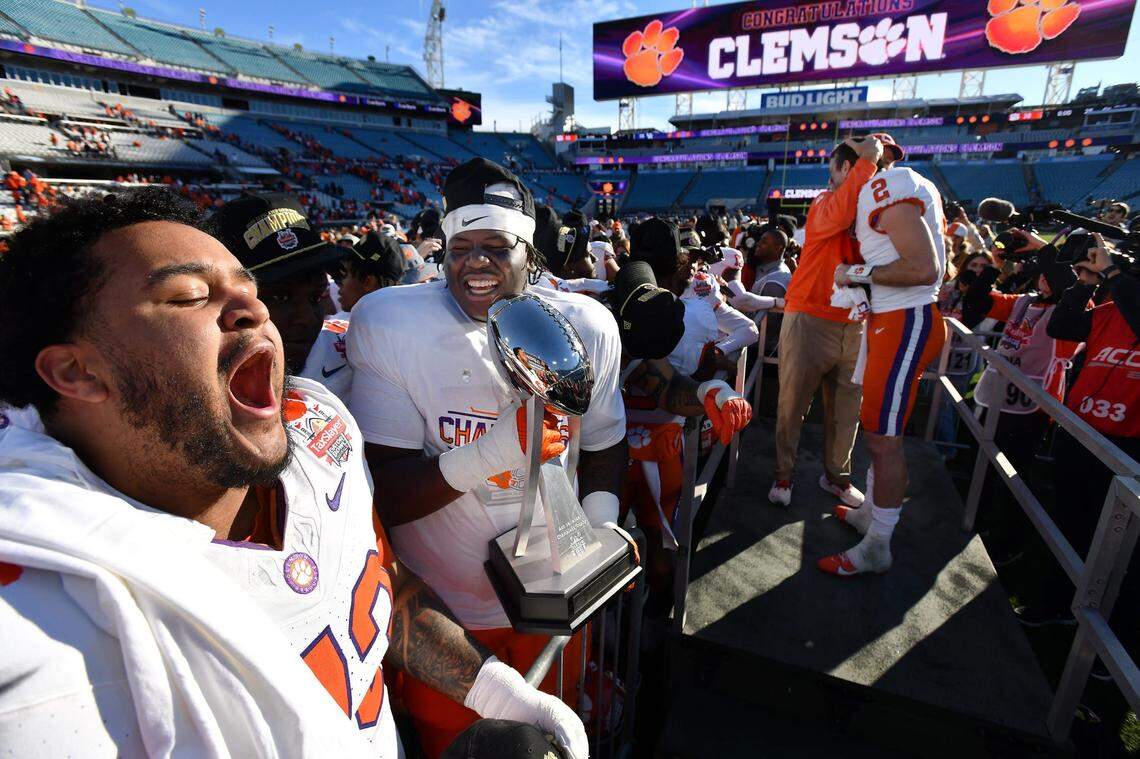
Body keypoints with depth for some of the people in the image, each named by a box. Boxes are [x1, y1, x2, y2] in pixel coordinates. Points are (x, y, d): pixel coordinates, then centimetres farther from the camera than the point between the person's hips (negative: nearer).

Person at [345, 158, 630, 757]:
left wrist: (601, 519, -9)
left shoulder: (587, 325, -7)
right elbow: (382, 495, -21)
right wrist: (492, 451, -35)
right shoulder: (388, 324, -18)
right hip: (440, 606, -2)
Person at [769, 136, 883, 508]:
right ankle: (783, 474, 19)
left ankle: (837, 475, 28)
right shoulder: (824, 204, -5)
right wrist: (867, 158, -22)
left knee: (847, 407, 12)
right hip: (810, 320, -6)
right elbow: (839, 215, -29)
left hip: (854, 325, 6)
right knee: (793, 403, 3)